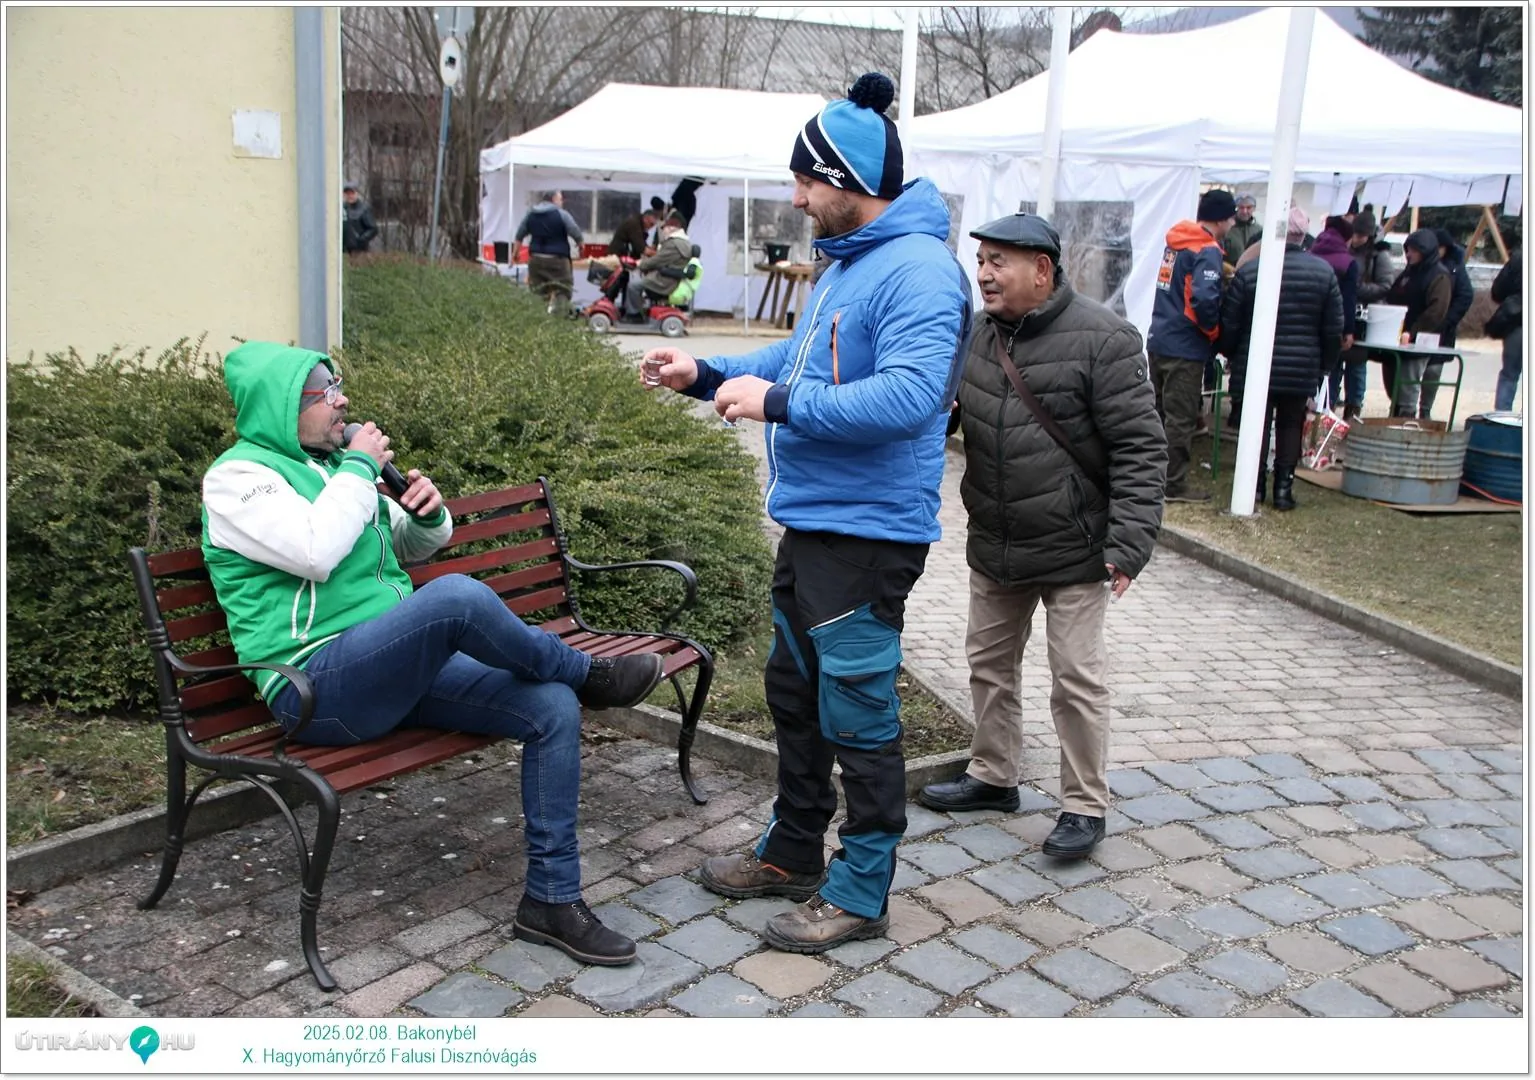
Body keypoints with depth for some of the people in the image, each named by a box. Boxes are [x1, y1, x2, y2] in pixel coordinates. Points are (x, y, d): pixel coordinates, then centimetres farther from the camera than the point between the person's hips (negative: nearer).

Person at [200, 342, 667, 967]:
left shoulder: (329, 463, 20)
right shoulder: (238, 475, -3)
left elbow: (414, 546, 28)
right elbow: (316, 551, -22)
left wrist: (428, 513, 5)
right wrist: (358, 468, -9)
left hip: (404, 669, 8)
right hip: (318, 687, -8)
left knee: (553, 708, -12)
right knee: (458, 596, -35)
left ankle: (552, 898, -2)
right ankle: (586, 674, -6)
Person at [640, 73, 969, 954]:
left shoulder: (917, 270, -19)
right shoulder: (848, 265, 14)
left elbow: (908, 396, -30)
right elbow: (801, 359, 22)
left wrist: (778, 404, -26)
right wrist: (710, 374, 9)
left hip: (867, 534, -11)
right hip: (811, 521, 11)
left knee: (858, 717, 0)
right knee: (796, 693, 20)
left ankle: (861, 892, 16)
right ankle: (793, 853, 37)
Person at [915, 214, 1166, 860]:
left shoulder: (1100, 339, -16)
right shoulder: (977, 336, 2)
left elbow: (1140, 448, -17)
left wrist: (1128, 543, -21)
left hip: (1072, 552, -6)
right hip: (993, 547, 7)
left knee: (1077, 679, 3)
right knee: (989, 663, 18)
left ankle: (1085, 805, 18)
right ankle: (993, 776, 36)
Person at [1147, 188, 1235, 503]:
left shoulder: (1176, 243, 10)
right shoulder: (1207, 252, -15)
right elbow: (1204, 298, -27)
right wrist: (1214, 330, -10)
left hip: (1159, 341, 8)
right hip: (1186, 348, -8)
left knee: (1158, 412, 17)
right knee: (1181, 418, -1)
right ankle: (1174, 485, 4)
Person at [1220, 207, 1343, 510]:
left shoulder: (1249, 272, -10)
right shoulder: (1324, 272, -2)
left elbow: (1229, 325, -5)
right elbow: (1334, 329, 3)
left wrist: (1231, 355, 13)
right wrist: (1325, 366, 16)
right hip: (1302, 371, 2)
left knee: (1257, 426, 10)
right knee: (1291, 427, 14)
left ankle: (1255, 484, 11)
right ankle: (1283, 486, 13)